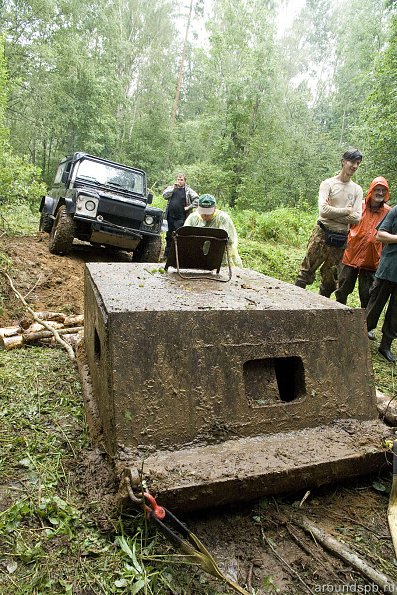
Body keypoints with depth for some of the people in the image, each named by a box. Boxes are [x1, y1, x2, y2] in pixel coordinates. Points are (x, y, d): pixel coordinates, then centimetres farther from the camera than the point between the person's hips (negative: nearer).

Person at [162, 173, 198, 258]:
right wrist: (173, 188, -9)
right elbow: (165, 195, -3)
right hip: (170, 216, 4)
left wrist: (189, 207, -10)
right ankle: (167, 253, 23)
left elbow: (197, 199, -5)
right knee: (169, 235, 13)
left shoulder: (188, 190, 3)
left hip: (181, 218, -4)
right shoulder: (171, 187, 12)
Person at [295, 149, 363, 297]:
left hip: (341, 239, 4)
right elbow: (323, 211, -17)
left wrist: (333, 213, -11)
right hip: (322, 234, -4)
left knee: (330, 278, 10)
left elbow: (357, 218, -4)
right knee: (306, 271, -5)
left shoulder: (357, 190, 10)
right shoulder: (328, 184, -2)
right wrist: (345, 211, -8)